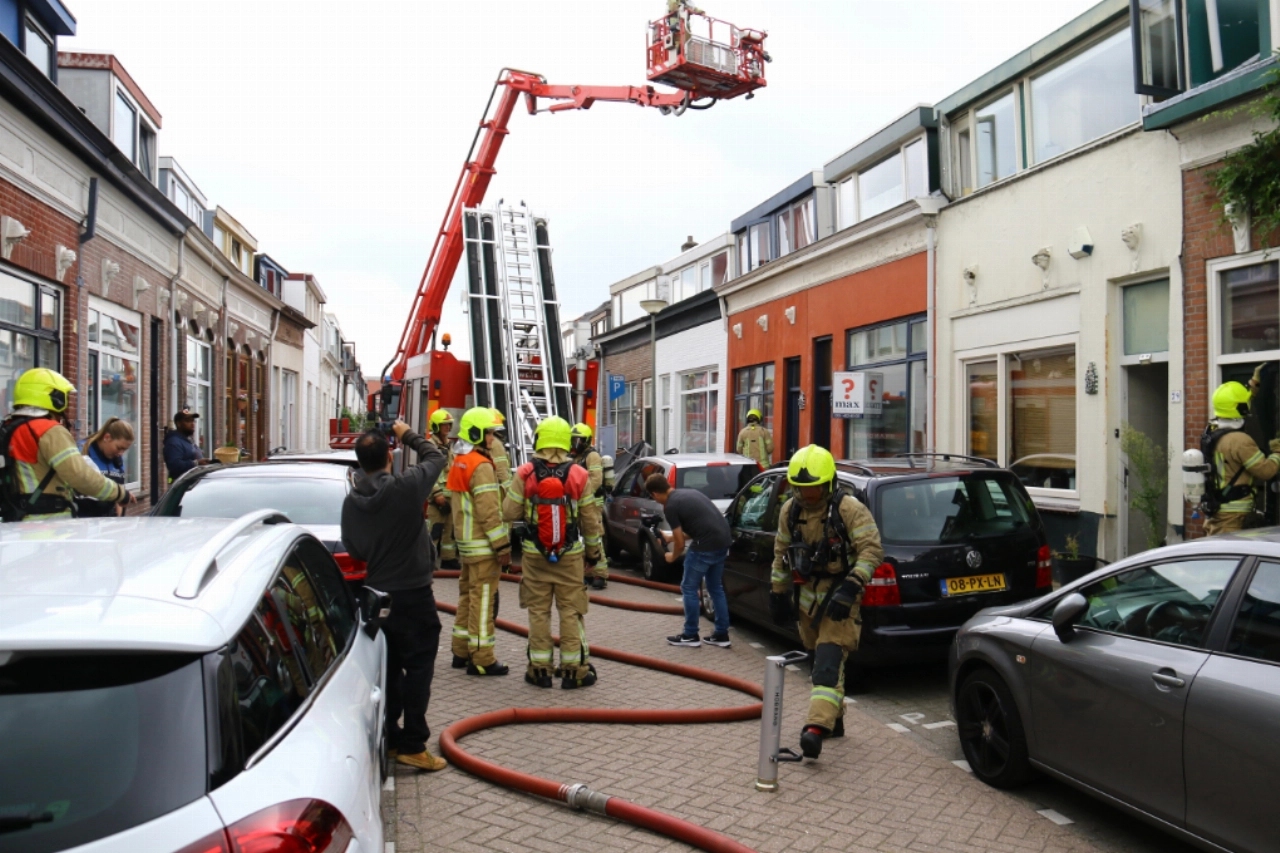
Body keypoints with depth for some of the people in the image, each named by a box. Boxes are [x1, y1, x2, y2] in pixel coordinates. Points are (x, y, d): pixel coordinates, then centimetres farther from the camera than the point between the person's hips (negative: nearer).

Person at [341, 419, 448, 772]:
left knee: (388, 668, 17)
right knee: (418, 667, 1)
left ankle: (389, 737, 25)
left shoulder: (351, 501, -2)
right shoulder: (406, 487, -20)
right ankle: (412, 745, 4)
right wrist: (408, 435, 11)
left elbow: (352, 550, 8)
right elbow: (435, 456, -2)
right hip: (412, 596, -6)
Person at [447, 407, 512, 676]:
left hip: (465, 540, 10)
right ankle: (481, 659, 0)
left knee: (468, 594, 17)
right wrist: (503, 547, -19)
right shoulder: (481, 466, -18)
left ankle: (461, 651, 26)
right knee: (483, 598, -4)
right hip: (482, 543, -10)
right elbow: (489, 511, -22)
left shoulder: (458, 462, 13)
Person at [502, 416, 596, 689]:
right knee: (571, 610, 7)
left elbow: (510, 512, -6)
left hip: (534, 554, 0)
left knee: (538, 611, 10)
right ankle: (574, 669, 11)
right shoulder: (579, 475, -5)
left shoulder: (525, 474, -7)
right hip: (570, 554, 0)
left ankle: (540, 669, 15)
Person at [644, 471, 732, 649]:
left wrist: (672, 557, 18)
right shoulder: (689, 493, 19)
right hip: (723, 541, 9)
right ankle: (721, 634, 24)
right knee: (716, 588, 20)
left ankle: (690, 635, 15)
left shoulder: (670, 506, -7)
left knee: (689, 588, 8)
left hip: (706, 545, -9)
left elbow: (681, 543, -3)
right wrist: (672, 537, 37)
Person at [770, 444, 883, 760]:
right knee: (819, 658, 16)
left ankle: (817, 727, -25)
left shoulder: (850, 509, -15)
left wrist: (850, 588, -29)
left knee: (829, 662, -17)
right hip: (807, 596, 7)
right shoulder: (790, 511, 3)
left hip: (839, 596, -6)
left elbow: (872, 549, -20)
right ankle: (834, 719, 31)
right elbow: (781, 553, 13)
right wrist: (777, 592, 13)